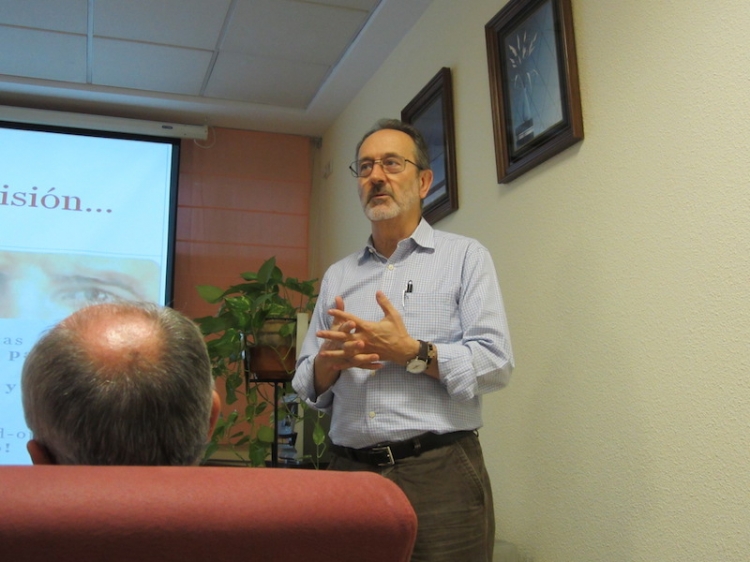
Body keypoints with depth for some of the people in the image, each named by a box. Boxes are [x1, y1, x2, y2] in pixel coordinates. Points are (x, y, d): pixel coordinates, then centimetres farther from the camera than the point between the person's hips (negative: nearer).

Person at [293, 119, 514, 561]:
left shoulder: (465, 257, 3)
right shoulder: (337, 276, 15)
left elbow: (496, 363, -7)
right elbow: (307, 383, 13)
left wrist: (410, 352, -16)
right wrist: (329, 362, -9)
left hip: (440, 474, -3)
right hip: (349, 471, 4)